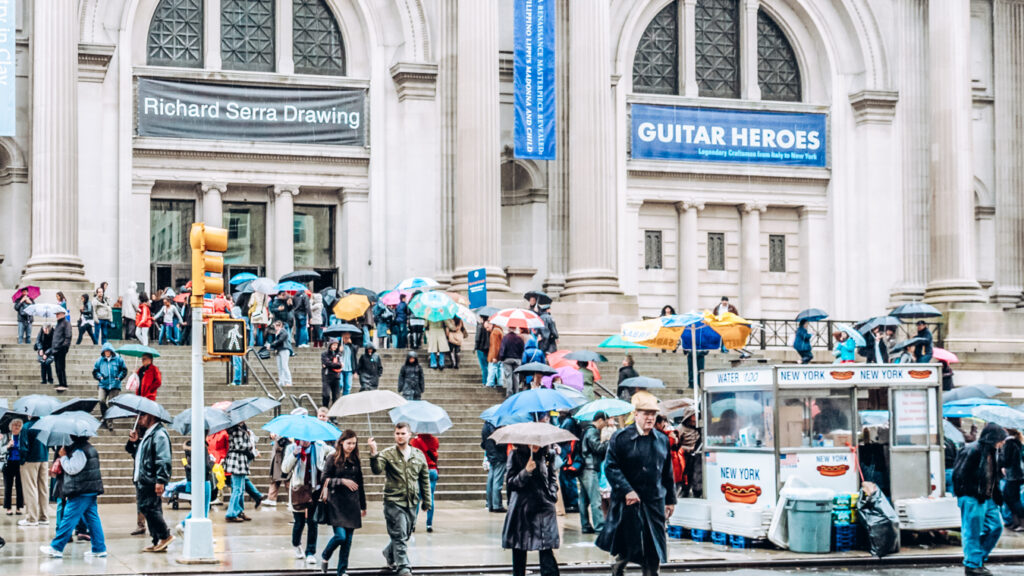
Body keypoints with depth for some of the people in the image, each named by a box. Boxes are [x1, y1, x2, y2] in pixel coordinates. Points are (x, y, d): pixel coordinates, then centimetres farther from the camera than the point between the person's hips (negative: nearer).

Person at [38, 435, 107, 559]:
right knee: (92, 519, 9)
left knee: (69, 518, -5)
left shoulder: (79, 450, -16)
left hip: (81, 492, -10)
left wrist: (63, 456, -7)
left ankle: (56, 548, -2)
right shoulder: (89, 448, 16)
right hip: (91, 490, 10)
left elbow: (72, 469, -18)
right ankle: (99, 549, 8)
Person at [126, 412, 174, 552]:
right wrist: (134, 442, 9)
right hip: (143, 480, 10)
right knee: (150, 509, 10)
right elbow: (137, 454, 29)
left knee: (147, 507, -14)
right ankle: (157, 542, 13)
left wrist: (160, 480, -25)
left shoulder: (159, 434, -12)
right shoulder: (148, 434, 20)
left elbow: (163, 460, -19)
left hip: (151, 481, -10)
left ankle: (165, 536, -6)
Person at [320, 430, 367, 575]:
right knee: (340, 536, -14)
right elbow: (325, 480, -6)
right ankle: (325, 556, 15)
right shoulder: (333, 460, -1)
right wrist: (343, 481, -17)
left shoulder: (355, 461, 11)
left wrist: (363, 506, 16)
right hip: (337, 503, -4)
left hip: (352, 503, 4)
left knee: (348, 539, 3)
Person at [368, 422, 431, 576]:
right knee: (399, 536, -10)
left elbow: (425, 480, 14)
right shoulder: (388, 454, -3)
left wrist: (426, 501, 14)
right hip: (394, 502, -5)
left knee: (404, 535, 16)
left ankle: (389, 554, 42)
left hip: (412, 503, 5)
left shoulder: (418, 455, 8)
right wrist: (373, 454, -38)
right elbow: (377, 470, -21)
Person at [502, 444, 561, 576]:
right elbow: (510, 482, -2)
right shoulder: (515, 455, 1)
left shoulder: (548, 456, 6)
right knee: (519, 550, 5)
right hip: (522, 509, 0)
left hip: (544, 508, 0)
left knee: (547, 550, -9)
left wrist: (552, 495, 3)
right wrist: (526, 472, -17)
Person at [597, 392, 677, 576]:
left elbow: (667, 473, 15)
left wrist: (670, 500, 13)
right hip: (629, 502, -3)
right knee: (628, 546, 3)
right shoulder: (621, 438, -5)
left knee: (654, 550, 2)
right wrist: (627, 490, -18)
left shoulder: (662, 440, 9)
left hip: (655, 502, 4)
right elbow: (610, 467, -9)